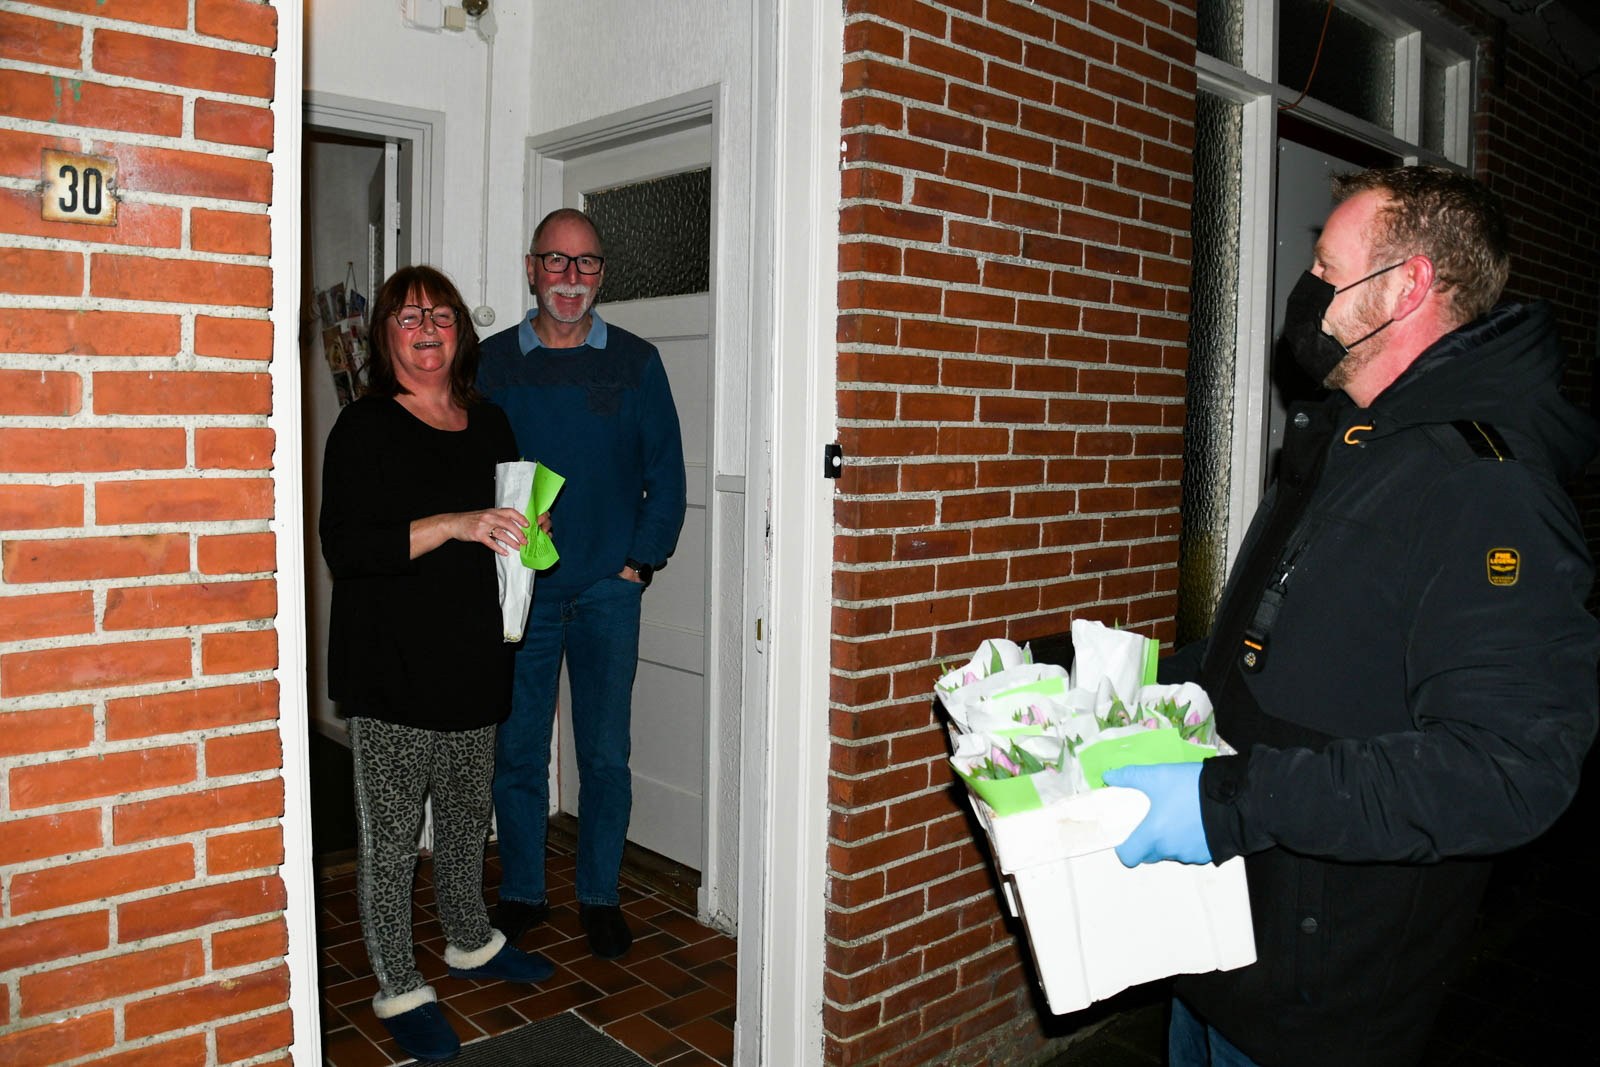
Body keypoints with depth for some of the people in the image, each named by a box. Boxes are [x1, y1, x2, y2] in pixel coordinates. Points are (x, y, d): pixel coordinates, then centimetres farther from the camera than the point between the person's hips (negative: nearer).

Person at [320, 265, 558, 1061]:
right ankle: (398, 989, 19)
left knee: (467, 816, 19)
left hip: (475, 660, 6)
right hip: (391, 671, -6)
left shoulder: (489, 424, 11)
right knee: (391, 832, 3)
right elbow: (344, 546, -18)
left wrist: (526, 533, 1)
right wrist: (456, 526, -26)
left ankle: (470, 942, 38)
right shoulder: (364, 429, -8)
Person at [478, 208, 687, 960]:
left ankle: (600, 897, 22)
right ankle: (520, 893, 25)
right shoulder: (495, 361, 4)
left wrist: (640, 562, -2)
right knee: (516, 753, 8)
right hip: (519, 592, 1)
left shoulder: (635, 362, 3)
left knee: (605, 756, 6)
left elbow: (666, 473, 5)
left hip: (608, 591, 0)